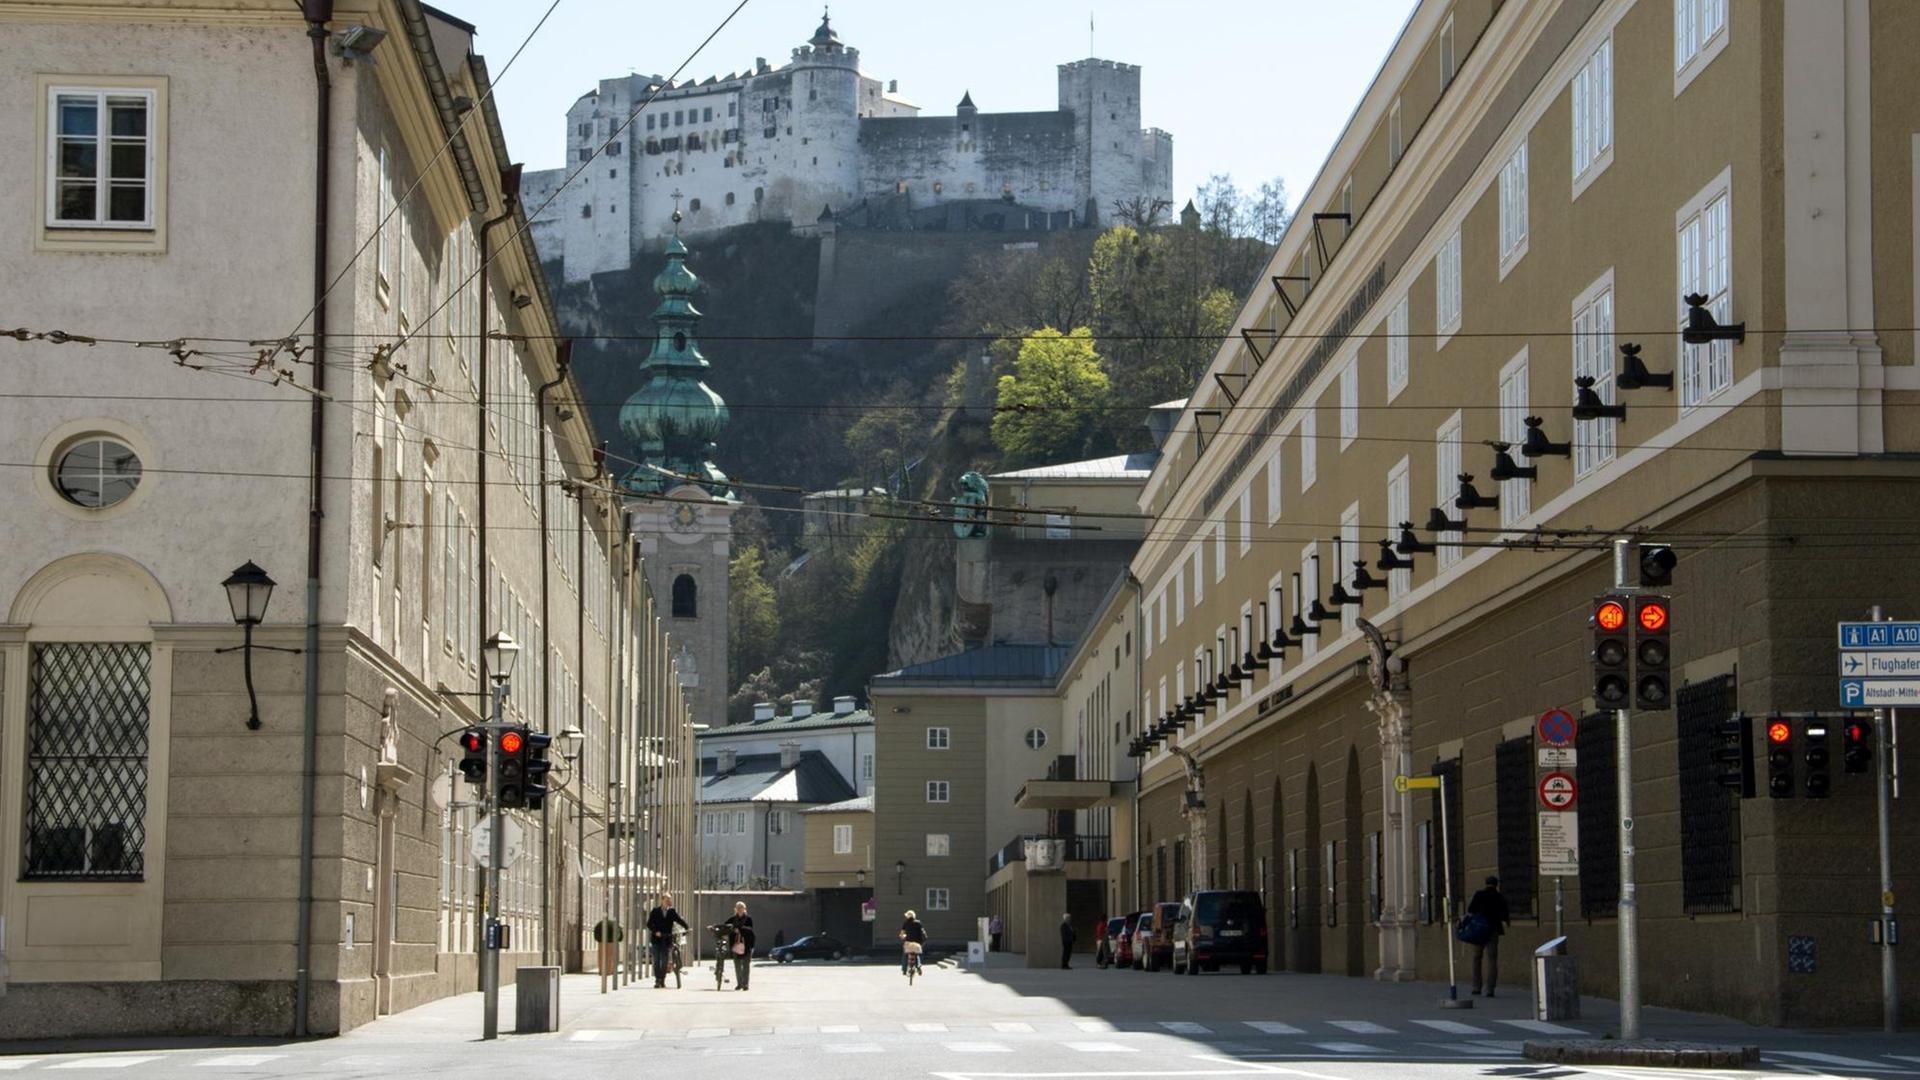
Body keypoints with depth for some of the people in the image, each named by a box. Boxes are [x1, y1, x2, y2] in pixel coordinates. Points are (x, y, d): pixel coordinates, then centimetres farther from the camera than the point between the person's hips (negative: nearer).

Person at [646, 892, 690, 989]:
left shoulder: (672, 912, 6)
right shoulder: (655, 911, 1)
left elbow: (680, 920, 1)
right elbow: (649, 924, 0)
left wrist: (687, 928, -16)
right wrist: (655, 931, -16)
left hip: (666, 939, 1)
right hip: (656, 939, -1)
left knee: (664, 961, 2)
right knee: (656, 961, -4)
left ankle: (662, 980, 12)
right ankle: (657, 980, -1)